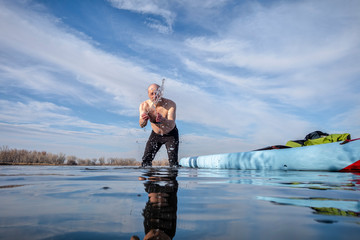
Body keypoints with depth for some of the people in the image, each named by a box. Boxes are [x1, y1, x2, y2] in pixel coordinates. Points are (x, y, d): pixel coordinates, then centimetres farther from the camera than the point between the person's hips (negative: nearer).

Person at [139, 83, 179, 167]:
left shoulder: (170, 104, -29)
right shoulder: (144, 105, -19)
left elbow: (171, 125, -39)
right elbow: (142, 125, -31)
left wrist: (162, 120, -62)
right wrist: (143, 119, -56)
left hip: (171, 135, -2)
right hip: (155, 134, 3)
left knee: (173, 162, -10)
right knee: (146, 161, -3)